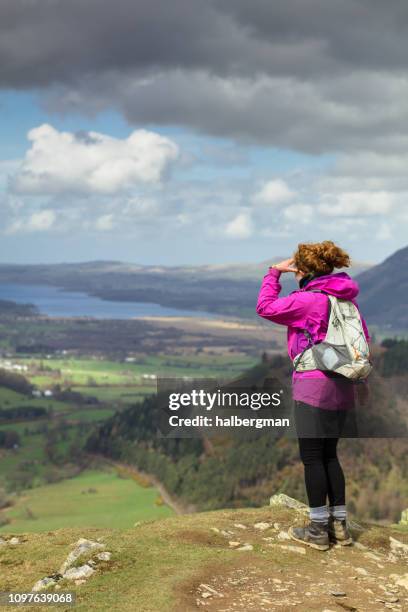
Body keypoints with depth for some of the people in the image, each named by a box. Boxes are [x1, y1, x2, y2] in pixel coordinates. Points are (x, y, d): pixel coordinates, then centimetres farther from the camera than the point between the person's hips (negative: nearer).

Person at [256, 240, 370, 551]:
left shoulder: (309, 299, -13)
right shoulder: (347, 300, 11)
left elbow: (266, 307, -7)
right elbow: (363, 339, 15)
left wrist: (274, 272, 3)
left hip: (314, 386, -8)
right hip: (342, 388, 8)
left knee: (312, 457, 0)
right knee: (329, 455, 16)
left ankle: (318, 529, 5)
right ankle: (339, 524, 19)